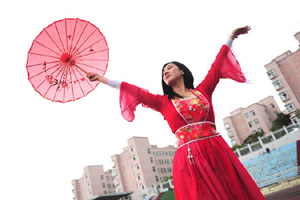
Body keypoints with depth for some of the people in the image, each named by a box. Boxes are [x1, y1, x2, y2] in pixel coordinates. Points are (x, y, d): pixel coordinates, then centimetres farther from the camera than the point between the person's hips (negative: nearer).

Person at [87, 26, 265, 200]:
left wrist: (231, 37, 27)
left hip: (218, 153, 1)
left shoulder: (202, 90, 16)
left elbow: (217, 66, 21)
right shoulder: (164, 102, 14)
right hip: (189, 159, -1)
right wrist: (103, 79, 19)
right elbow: (135, 92, 15)